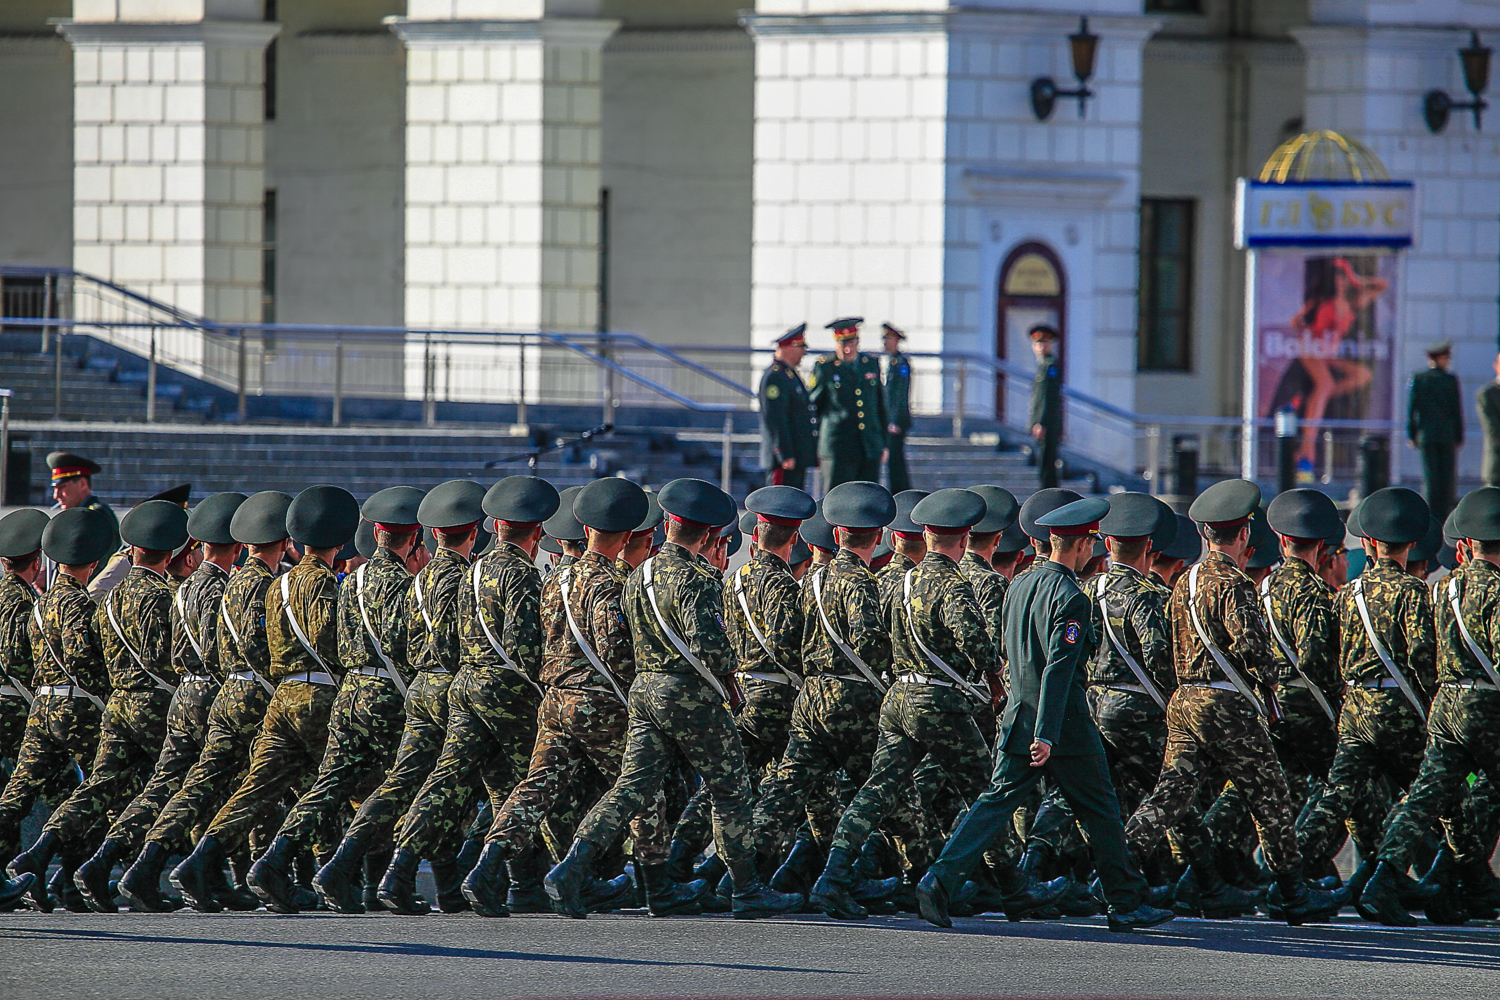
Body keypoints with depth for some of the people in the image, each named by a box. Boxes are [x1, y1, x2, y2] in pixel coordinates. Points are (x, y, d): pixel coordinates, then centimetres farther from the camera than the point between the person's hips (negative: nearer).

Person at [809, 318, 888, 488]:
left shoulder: (872, 364, 11)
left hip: (871, 449, 4)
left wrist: (884, 444, 16)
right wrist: (813, 447, 2)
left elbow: (881, 406, 17)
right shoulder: (824, 367, 0)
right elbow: (810, 406, 4)